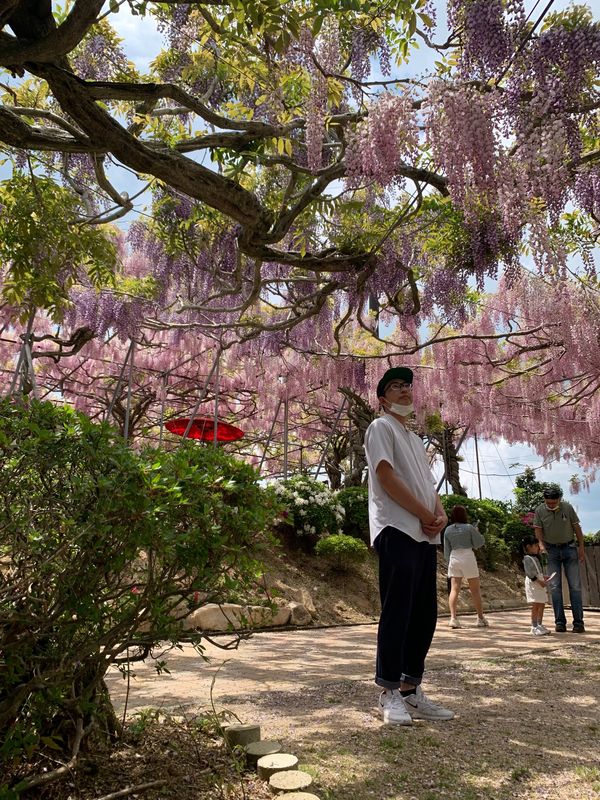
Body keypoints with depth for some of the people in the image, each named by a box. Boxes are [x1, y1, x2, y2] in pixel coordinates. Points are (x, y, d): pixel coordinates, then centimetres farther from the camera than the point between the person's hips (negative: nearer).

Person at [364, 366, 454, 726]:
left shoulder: (415, 439, 25)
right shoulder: (381, 427, -1)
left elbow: (429, 485, 20)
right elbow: (386, 477, -13)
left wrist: (441, 514, -1)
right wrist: (426, 515, -10)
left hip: (425, 535, 9)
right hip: (397, 531, -8)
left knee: (425, 614, 9)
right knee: (397, 613, -5)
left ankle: (411, 690, 18)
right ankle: (390, 693, 5)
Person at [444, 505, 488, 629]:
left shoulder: (448, 530, 4)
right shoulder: (469, 528, -7)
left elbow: (446, 550, 8)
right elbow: (480, 542, -1)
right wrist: (476, 533, 14)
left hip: (454, 557, 3)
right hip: (468, 557, -3)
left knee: (454, 589, 2)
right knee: (475, 590, 8)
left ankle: (453, 618, -8)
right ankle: (481, 618, 16)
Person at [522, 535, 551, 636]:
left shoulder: (535, 558, 20)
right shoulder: (527, 558, -11)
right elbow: (529, 573, -20)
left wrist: (544, 576, 9)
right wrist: (539, 581, -24)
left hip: (540, 584, 10)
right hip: (533, 584, -10)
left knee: (542, 605, 11)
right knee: (536, 605, -11)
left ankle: (539, 625, 20)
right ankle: (534, 627, -7)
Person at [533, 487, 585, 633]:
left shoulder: (568, 508, -6)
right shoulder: (539, 511, -7)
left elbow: (577, 527, 1)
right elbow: (538, 530, -4)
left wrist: (581, 547, 2)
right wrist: (541, 544, -21)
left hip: (569, 548, 0)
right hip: (551, 550, 0)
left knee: (575, 585, -2)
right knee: (555, 586, -2)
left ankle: (578, 622, 1)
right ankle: (560, 622, 2)